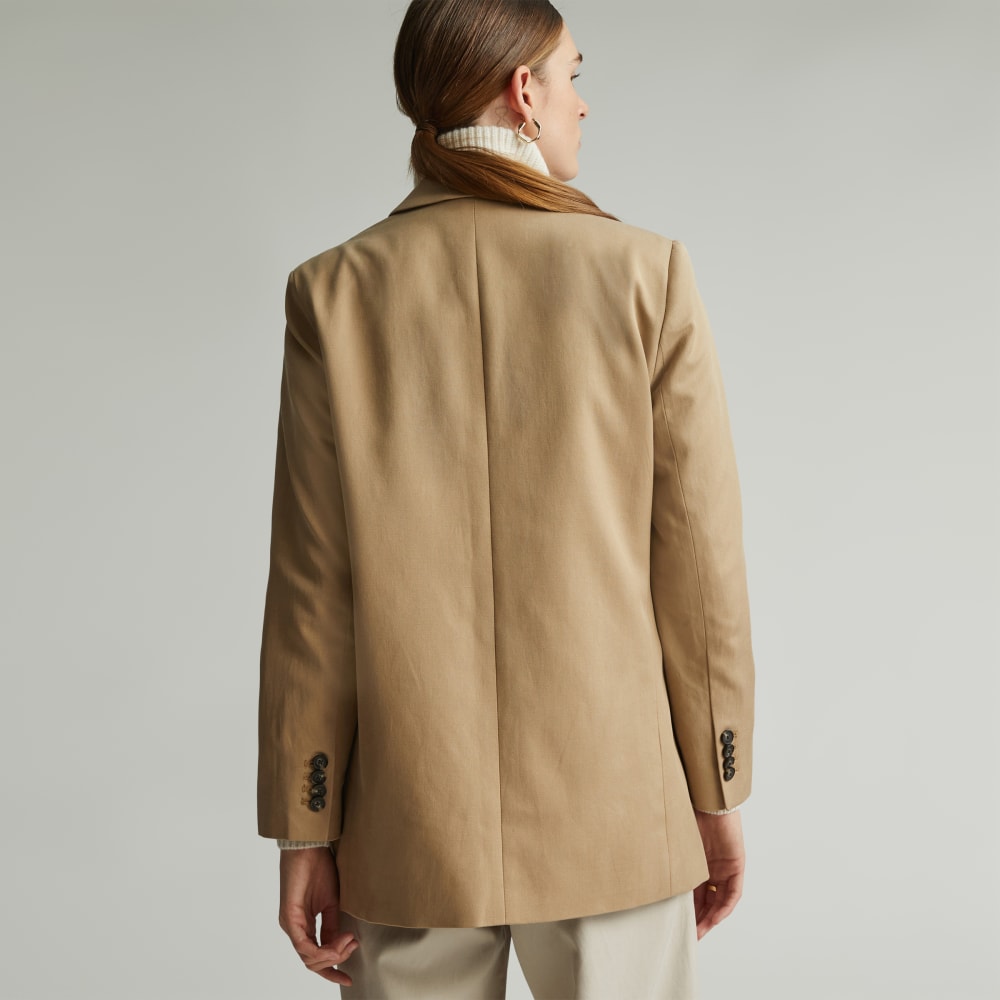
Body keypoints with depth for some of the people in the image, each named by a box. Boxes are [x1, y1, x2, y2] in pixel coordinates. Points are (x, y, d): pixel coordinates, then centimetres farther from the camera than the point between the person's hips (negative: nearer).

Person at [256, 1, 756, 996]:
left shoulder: (336, 290, -4)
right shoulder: (646, 275, -7)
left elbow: (312, 583, -5)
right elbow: (698, 559, -5)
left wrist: (303, 834, 2)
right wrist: (717, 797, 6)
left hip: (409, 830, 2)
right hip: (608, 808, -1)